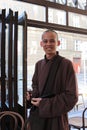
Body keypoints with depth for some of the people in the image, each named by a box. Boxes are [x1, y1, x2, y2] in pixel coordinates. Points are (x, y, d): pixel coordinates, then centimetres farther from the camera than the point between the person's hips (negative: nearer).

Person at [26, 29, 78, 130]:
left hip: (56, 118, -5)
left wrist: (45, 103, -17)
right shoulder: (39, 64, 4)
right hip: (37, 116, 5)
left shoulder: (66, 64, -13)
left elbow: (72, 96, -14)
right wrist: (31, 96, -5)